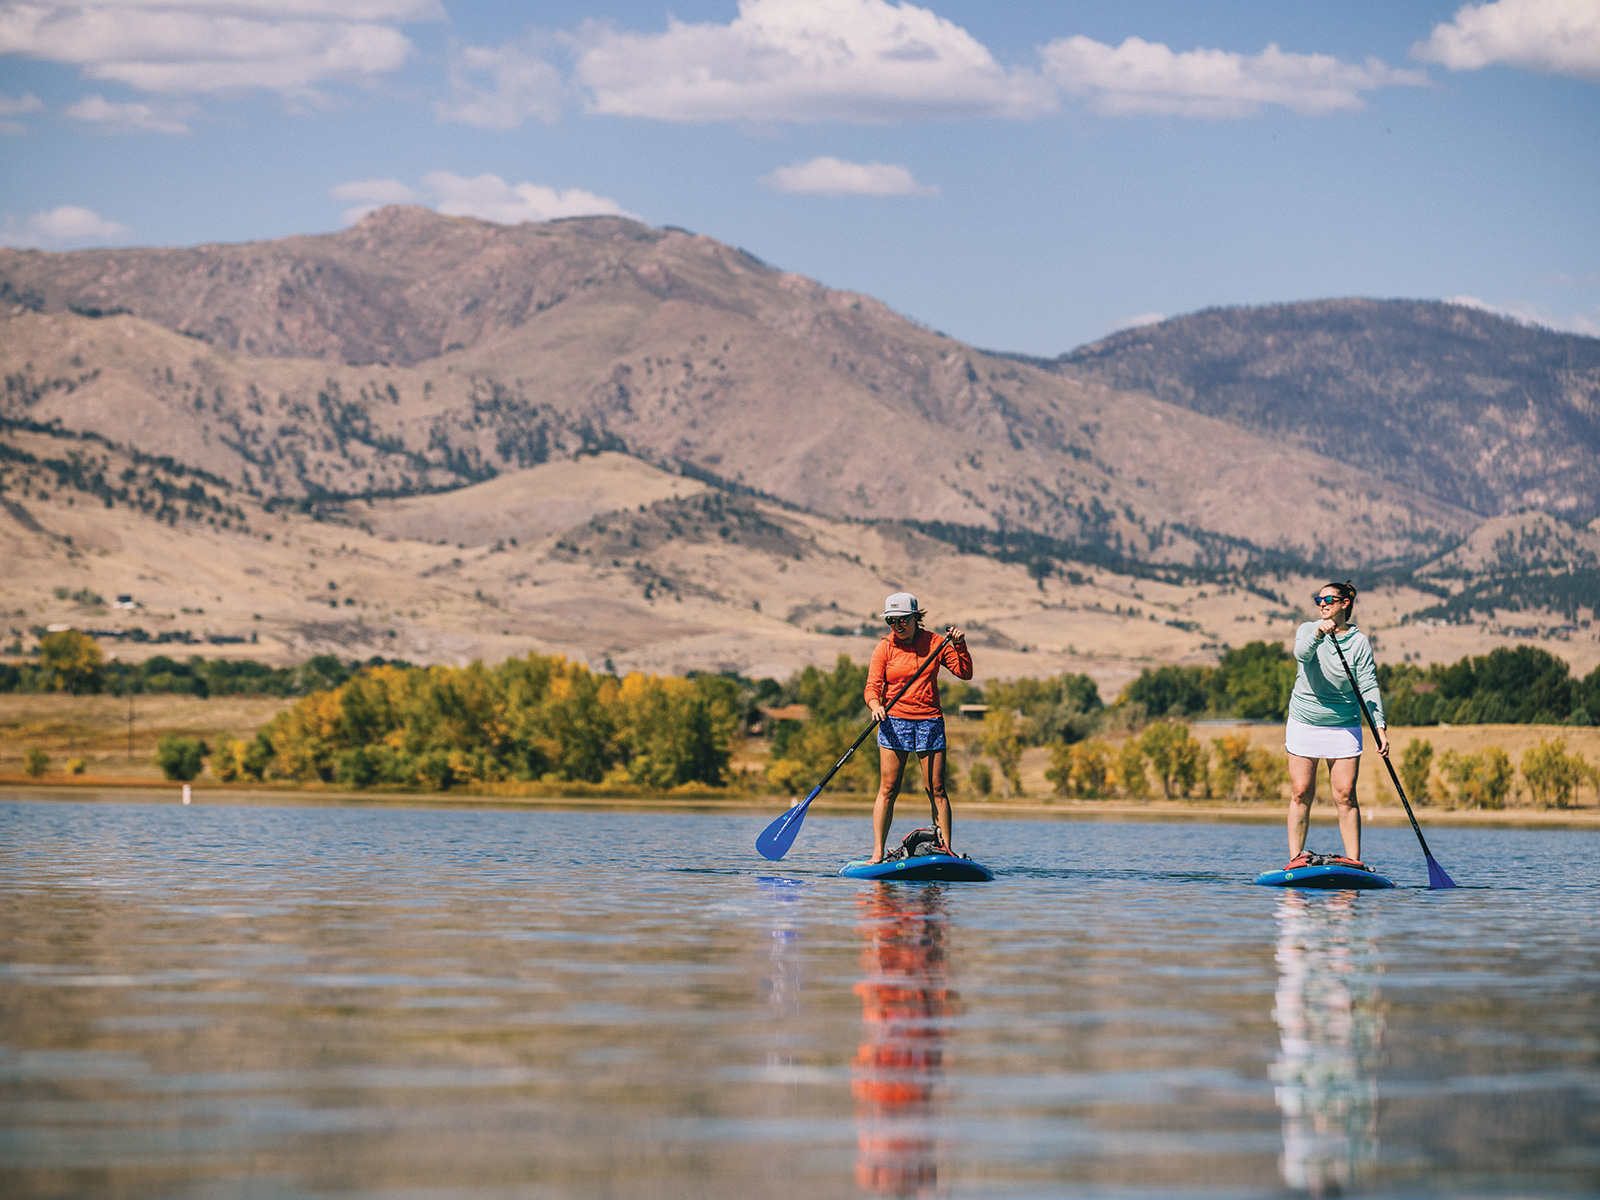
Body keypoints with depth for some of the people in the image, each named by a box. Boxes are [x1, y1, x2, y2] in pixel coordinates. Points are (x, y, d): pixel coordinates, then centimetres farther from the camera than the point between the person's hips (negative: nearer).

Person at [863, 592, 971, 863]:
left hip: (930, 721, 1)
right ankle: (878, 853, -4)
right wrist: (875, 706, -25)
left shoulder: (933, 643, 5)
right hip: (894, 720, -1)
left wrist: (960, 647, -11)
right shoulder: (885, 648, 1)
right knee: (888, 789, -5)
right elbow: (872, 686, -5)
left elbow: (965, 673, 5)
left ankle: (947, 849, 4)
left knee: (936, 789, -1)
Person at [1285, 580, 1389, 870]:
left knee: (1345, 796, -4)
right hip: (1304, 724, 0)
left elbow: (1369, 688, -5)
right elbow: (1302, 653, -22)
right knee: (1301, 794, -1)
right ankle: (1296, 857, 3)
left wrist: (1379, 727, -16)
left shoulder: (1359, 642, 0)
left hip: (1344, 727, 0)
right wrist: (1319, 634, -42)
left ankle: (1353, 860, -3)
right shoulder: (1307, 630, 1)